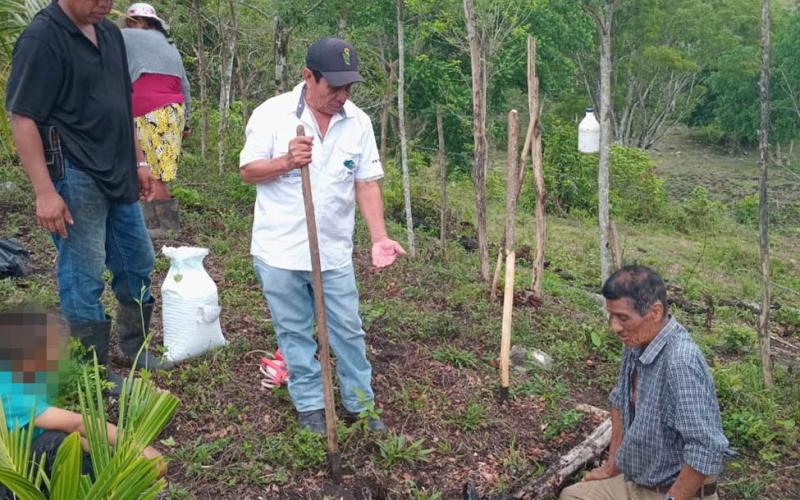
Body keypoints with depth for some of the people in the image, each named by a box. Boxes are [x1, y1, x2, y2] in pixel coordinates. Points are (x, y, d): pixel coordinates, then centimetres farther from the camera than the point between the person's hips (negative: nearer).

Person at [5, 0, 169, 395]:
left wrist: (138, 162, 17)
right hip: (75, 178, -8)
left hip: (117, 175, 8)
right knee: (84, 276, 1)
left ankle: (134, 347, 35)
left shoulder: (109, 33, 10)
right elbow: (22, 118, -16)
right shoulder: (42, 38, -13)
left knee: (137, 262, 16)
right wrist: (45, 191, -21)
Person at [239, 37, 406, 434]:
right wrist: (286, 162, -23)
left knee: (348, 330, 11)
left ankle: (361, 403, 27)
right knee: (294, 332, 10)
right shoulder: (272, 113, -7)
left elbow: (367, 183, 1)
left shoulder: (358, 122, 0)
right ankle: (310, 405, 26)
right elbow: (248, 172, -4)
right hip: (280, 250, -2)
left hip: (334, 251, 2)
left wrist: (379, 237, -9)